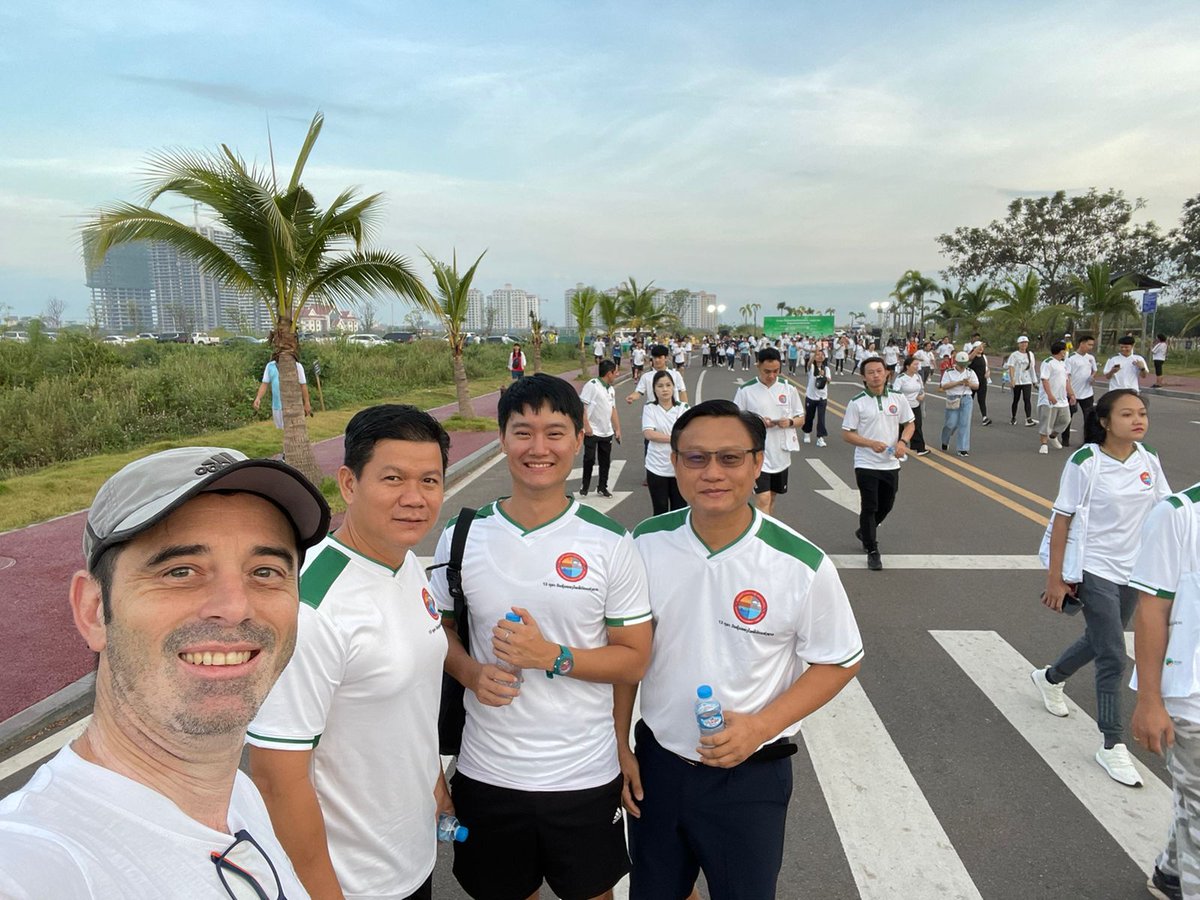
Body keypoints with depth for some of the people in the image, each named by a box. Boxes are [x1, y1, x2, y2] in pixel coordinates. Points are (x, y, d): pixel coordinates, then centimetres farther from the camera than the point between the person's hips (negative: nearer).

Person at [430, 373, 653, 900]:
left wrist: (553, 656, -23)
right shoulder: (461, 538, -6)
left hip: (585, 776, -1)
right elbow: (440, 630, 6)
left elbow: (634, 661, -8)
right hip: (486, 774, 1)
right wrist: (472, 673, -15)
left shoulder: (611, 544, -11)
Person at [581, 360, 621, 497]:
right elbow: (581, 406, -15)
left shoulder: (611, 389, 12)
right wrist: (586, 426, -19)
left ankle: (602, 487, 22)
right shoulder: (592, 385, -11)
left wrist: (617, 429, 12)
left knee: (605, 461, 11)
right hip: (592, 432, -7)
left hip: (607, 433, 7)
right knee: (589, 459, 0)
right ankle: (585, 486, 17)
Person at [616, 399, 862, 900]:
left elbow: (839, 662, -6)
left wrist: (761, 725, -18)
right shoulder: (645, 543, -11)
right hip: (655, 763, 3)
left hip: (751, 777, -2)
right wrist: (618, 745, 2)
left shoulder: (802, 564, -18)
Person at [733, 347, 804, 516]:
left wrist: (790, 422, -13)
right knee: (763, 499, -11)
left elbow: (801, 418, 9)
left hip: (781, 454, 4)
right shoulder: (746, 390, -8)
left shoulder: (788, 388, 2)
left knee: (772, 498, 18)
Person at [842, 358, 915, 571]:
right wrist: (871, 443, -20)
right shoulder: (857, 403, -8)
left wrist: (903, 441, -9)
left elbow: (909, 423, 11)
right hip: (866, 465, -4)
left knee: (886, 505, 17)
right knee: (869, 507, 0)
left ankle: (864, 532, 43)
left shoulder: (898, 398, 2)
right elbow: (847, 434, -7)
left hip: (891, 464, 4)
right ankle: (872, 551, 13)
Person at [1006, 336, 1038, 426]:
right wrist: (1012, 379, -25)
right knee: (1016, 400, 8)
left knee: (1027, 399, -10)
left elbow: (1032, 367, 14)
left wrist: (1033, 380, 14)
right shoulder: (1014, 355, -3)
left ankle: (1029, 419, -16)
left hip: (1027, 381, 2)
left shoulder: (1030, 354, 9)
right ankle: (1013, 418, 24)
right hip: (1016, 381, -2)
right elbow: (1011, 367, -13)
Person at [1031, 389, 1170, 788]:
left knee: (1099, 641, 21)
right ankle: (1113, 746, 12)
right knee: (1113, 658, -3)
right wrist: (1055, 578, -13)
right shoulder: (1085, 462, -16)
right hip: (1096, 572, -6)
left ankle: (1049, 678, 49)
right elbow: (1062, 520, -13)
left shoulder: (1149, 462, -1)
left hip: (1133, 571, 6)